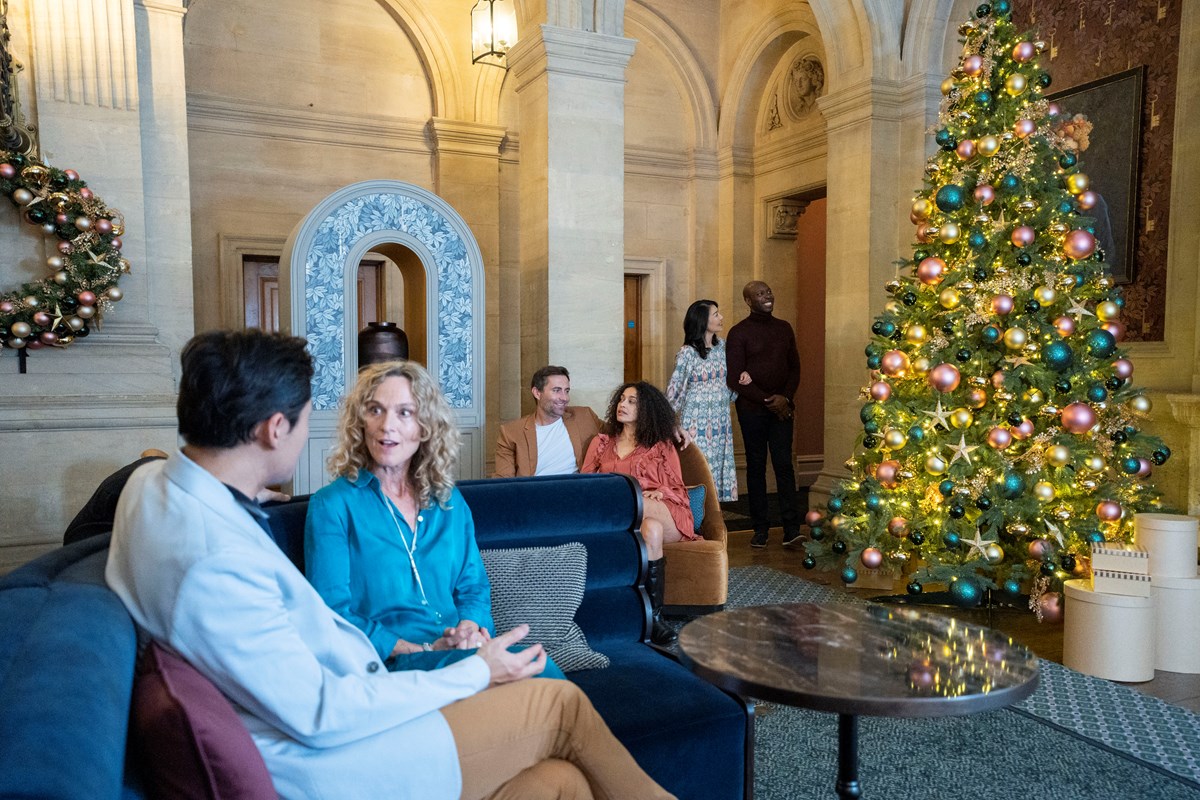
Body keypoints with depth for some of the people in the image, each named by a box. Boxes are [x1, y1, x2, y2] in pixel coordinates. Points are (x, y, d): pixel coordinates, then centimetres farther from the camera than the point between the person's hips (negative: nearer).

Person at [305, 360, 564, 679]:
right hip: (389, 663, -5)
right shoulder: (332, 505, 1)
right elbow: (332, 613, -6)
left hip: (464, 652, 6)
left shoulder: (450, 501, 16)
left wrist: (471, 627, -8)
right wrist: (425, 651, -16)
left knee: (542, 669, -29)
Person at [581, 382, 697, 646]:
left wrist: (658, 494, -9)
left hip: (665, 514, -1)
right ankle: (655, 615, -39)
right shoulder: (601, 443, 26)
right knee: (651, 529, -38)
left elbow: (678, 489, 15)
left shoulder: (662, 444, 22)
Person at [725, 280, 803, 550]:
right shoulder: (738, 333, -2)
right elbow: (734, 378, -8)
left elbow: (795, 367, 12)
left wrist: (785, 397, -6)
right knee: (756, 466, 4)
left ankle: (792, 531, -3)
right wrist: (766, 400, -12)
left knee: (784, 465, -3)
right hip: (752, 409, -3)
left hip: (781, 408, 3)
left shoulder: (784, 329, 11)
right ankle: (760, 528, 11)